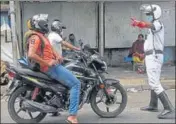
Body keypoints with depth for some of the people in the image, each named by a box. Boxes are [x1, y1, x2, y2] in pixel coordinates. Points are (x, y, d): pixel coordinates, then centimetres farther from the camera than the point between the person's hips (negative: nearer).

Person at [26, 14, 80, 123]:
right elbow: (31, 55, -29)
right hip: (50, 67, -11)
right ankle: (72, 115, -12)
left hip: (53, 64, 11)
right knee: (76, 84, -11)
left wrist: (57, 55, 2)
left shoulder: (42, 35, 17)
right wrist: (47, 63, -24)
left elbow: (50, 48, 24)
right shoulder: (35, 37, -16)